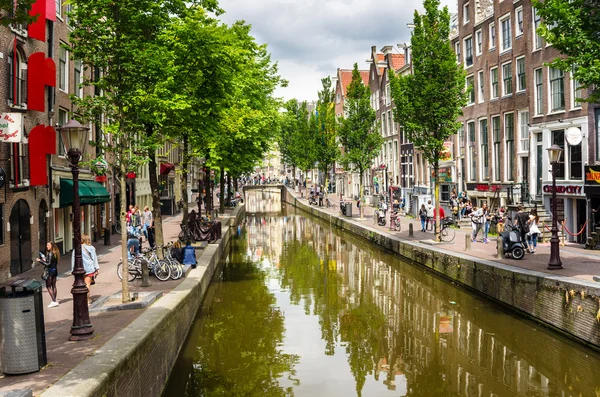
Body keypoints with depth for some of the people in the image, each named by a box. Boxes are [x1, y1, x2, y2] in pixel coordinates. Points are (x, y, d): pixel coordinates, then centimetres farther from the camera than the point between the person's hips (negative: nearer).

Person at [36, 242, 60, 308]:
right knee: (53, 286, 12)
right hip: (55, 270, 9)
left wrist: (40, 260, -14)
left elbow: (48, 264, -19)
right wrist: (45, 260, 23)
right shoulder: (55, 253, 8)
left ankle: (54, 301, -8)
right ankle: (55, 301, 16)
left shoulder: (50, 254, -17)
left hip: (50, 271, -9)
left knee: (48, 287, -3)